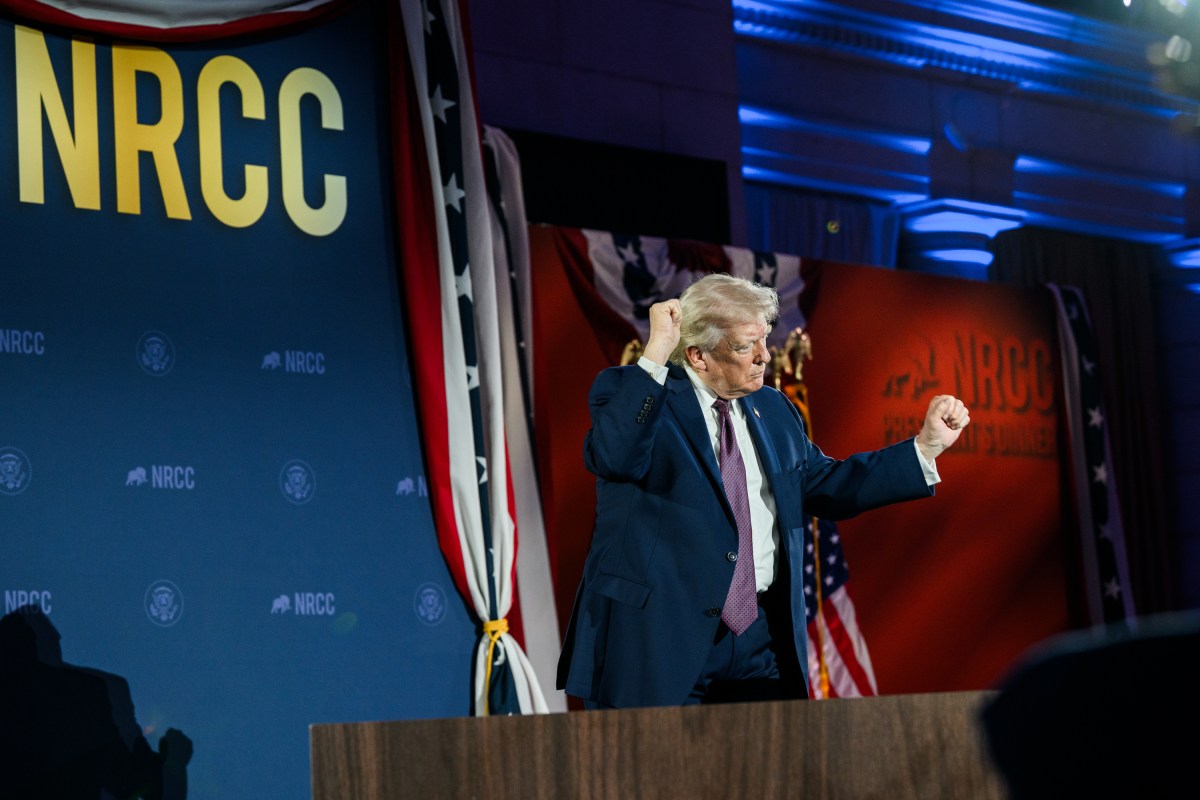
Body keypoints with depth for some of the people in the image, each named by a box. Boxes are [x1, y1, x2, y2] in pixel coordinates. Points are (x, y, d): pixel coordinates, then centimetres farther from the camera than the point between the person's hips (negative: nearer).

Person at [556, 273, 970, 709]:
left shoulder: (774, 409, 17)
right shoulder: (632, 391, -4)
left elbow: (825, 486, 20)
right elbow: (613, 458, -25)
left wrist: (928, 444, 15)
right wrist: (655, 354, -26)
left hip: (761, 636, 6)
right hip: (656, 633, -5)